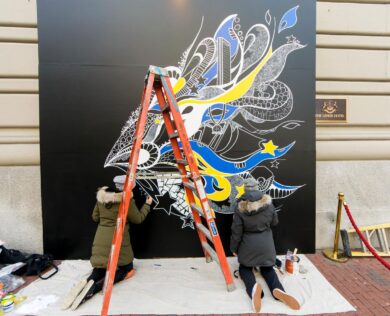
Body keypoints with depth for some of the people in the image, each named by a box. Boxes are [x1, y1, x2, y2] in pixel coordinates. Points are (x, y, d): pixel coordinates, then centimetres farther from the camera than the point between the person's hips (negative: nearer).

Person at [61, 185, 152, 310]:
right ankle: (95, 287, -12)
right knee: (126, 269, 11)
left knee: (101, 268, 22)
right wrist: (147, 205, 11)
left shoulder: (101, 195, 3)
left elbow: (95, 217, 13)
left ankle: (87, 282, -12)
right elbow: (138, 219, -1)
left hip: (100, 241, 6)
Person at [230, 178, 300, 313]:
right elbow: (274, 222, 9)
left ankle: (253, 287, -15)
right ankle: (277, 289, -10)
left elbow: (236, 231, -10)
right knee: (267, 268, 23)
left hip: (248, 245, -2)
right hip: (266, 243, 2)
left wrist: (234, 248, 3)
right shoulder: (268, 203, -7)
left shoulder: (240, 208, -15)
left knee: (244, 267, 19)